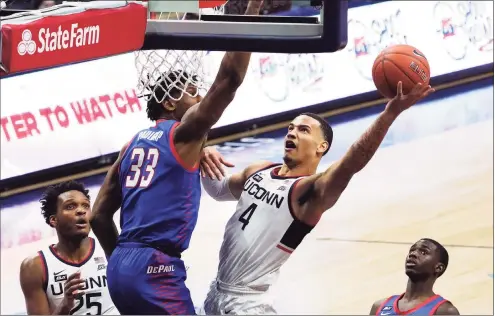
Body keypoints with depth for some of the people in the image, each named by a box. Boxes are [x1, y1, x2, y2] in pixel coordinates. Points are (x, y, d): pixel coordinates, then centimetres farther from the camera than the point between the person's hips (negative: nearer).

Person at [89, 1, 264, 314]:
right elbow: (229, 78, -12)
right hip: (155, 267, -9)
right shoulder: (183, 133, -2)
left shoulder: (135, 144, 19)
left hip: (121, 265, 9)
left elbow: (100, 215, 18)